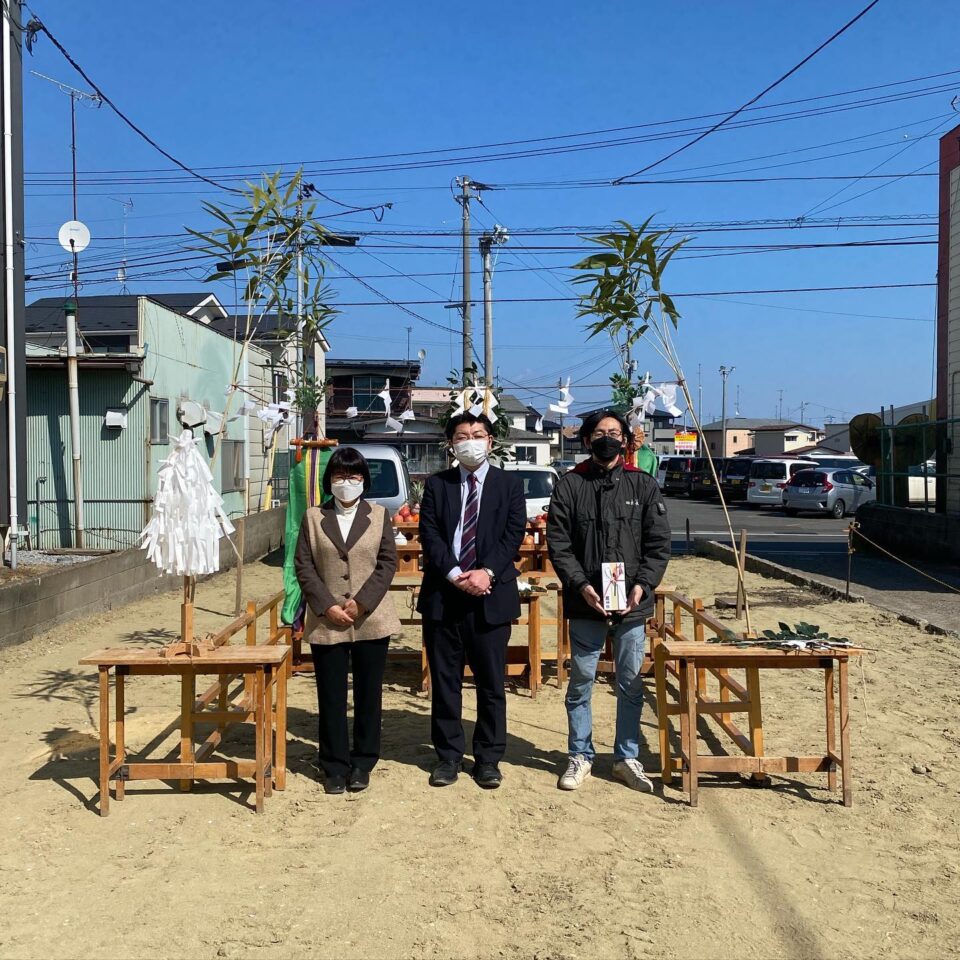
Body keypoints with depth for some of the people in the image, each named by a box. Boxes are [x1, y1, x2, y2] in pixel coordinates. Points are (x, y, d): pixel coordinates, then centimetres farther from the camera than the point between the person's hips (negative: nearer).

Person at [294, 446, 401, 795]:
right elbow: (304, 567, 1)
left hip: (371, 620, 0)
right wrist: (327, 606, -10)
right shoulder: (313, 517, 6)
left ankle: (363, 763, 21)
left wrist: (361, 603, -12)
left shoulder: (379, 515, 6)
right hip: (326, 622, 0)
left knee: (368, 694, 8)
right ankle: (334, 766, 17)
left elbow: (388, 562, -1)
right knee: (331, 696, 6)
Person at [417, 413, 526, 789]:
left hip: (491, 595, -1)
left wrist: (487, 572, -15)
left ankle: (488, 759, 17)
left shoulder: (509, 484, 6)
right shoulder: (437, 484, 8)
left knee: (491, 683, 5)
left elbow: (514, 534, -2)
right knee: (445, 681, 8)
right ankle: (448, 756, 19)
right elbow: (429, 535, -1)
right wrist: (454, 575, -14)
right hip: (442, 594, 1)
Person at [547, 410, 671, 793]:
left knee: (631, 684, 9)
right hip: (585, 604, -1)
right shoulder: (569, 485, 1)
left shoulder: (643, 485, 5)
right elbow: (558, 544, -3)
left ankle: (626, 757, 24)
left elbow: (659, 543, 3)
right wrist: (581, 585, -14)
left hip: (632, 604, 1)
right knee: (580, 683, 9)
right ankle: (580, 755, 23)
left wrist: (643, 585, -10)